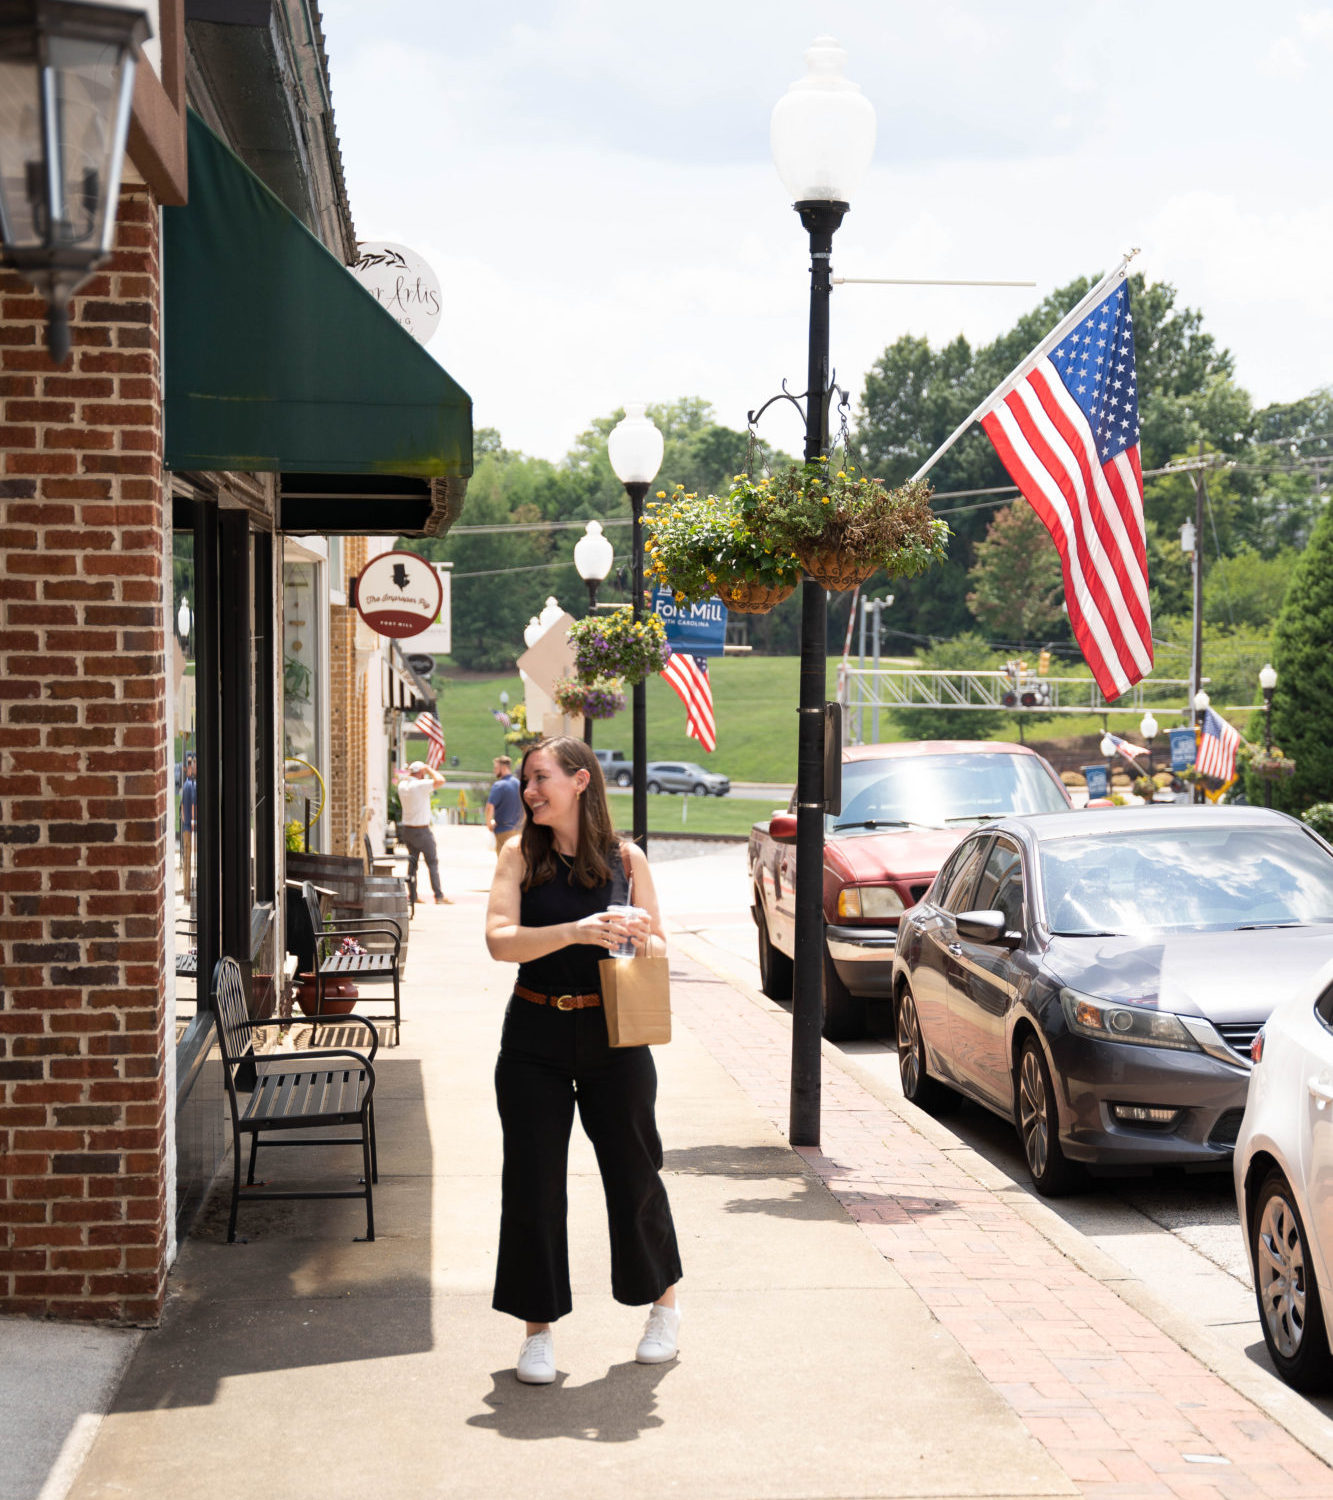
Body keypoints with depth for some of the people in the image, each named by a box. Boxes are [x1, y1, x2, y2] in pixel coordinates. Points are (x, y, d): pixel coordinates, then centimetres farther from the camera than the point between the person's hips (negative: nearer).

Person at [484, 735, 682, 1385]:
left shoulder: (626, 860, 1)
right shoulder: (520, 857, 0)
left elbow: (659, 943, 9)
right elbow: (500, 940, -13)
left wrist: (644, 940, -15)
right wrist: (574, 932, -27)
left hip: (614, 1038, 0)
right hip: (535, 1039, 0)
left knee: (634, 1172, 8)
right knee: (532, 1183, 1)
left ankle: (665, 1303, 31)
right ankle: (538, 1331, 15)